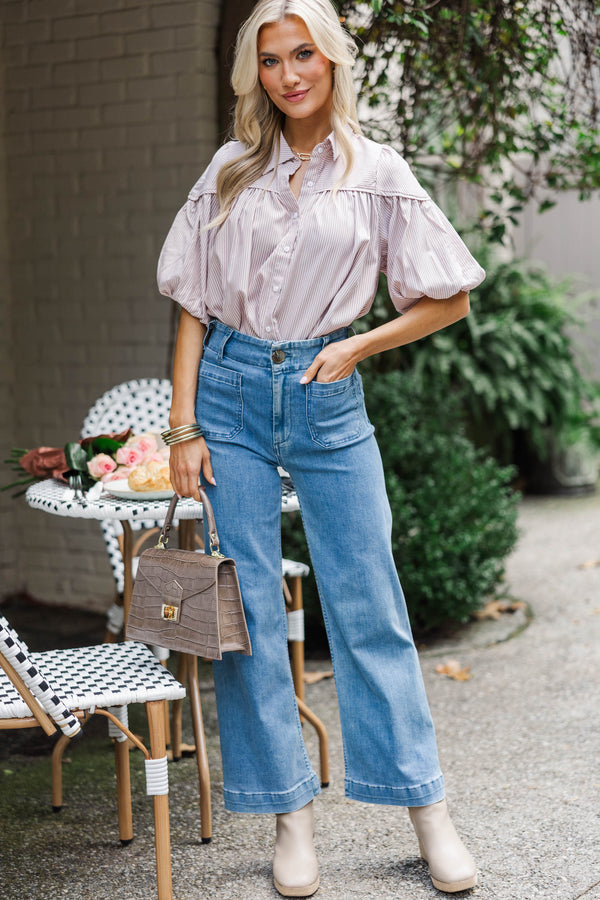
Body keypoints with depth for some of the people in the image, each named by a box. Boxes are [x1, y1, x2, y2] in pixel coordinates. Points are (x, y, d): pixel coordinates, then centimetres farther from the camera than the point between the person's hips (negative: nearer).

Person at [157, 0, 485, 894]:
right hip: (231, 391, 2)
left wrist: (358, 346, -4)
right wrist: (184, 427, 0)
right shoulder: (231, 170, 7)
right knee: (245, 608, 2)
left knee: (367, 603, 1)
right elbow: (194, 308, 6)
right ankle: (291, 818, 12)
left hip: (327, 399, -1)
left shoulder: (377, 172, 3)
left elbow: (450, 299, 7)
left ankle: (428, 810, 11)